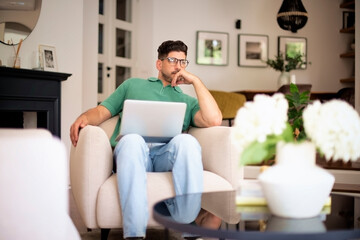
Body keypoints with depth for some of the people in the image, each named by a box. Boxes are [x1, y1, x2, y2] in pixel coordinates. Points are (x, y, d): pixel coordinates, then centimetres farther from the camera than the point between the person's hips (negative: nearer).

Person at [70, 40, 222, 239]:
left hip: (167, 154, 1)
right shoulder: (133, 85, 32)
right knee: (131, 140, -38)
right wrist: (84, 117, -2)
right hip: (134, 150, 0)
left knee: (186, 141, -34)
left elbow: (214, 120, 9)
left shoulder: (187, 101, 29)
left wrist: (195, 81, 14)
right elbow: (102, 111, 23)